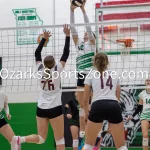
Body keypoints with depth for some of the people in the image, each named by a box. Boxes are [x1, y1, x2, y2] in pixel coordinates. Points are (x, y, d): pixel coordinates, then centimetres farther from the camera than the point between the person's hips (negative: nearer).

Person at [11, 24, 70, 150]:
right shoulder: (57, 69, -5)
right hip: (55, 108, -5)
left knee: (41, 138, 8)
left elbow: (37, 54, 16)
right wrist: (67, 36, 1)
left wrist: (44, 38, 19)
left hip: (41, 108, 5)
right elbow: (66, 54, -3)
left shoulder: (40, 70, 4)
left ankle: (19, 139, -16)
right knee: (60, 139, 2)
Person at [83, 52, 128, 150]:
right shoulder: (114, 75, 24)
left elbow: (85, 99, 19)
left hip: (98, 106, -2)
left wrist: (86, 113, 37)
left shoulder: (91, 75, 17)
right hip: (114, 107, 2)